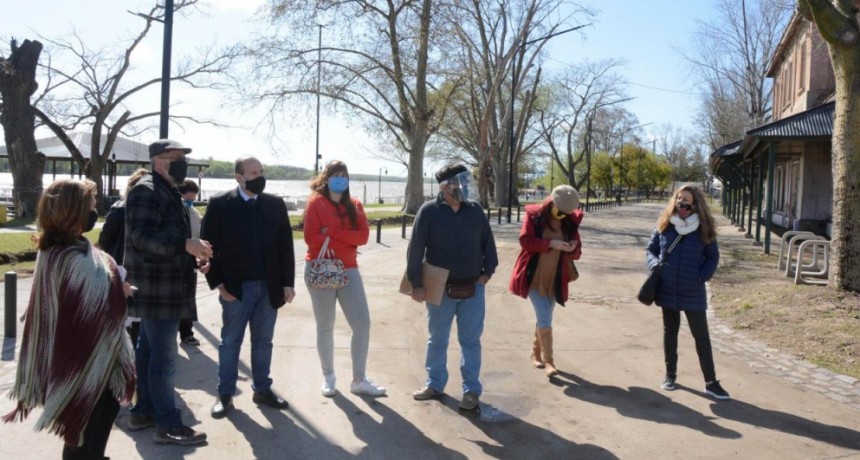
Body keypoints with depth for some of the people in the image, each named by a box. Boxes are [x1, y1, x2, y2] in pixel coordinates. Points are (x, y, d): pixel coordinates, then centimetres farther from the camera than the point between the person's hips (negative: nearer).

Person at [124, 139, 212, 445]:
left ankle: (143, 412, 25)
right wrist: (186, 245, -31)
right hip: (157, 288, -10)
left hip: (164, 286, 10)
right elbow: (142, 235, -25)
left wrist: (192, 257, 11)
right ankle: (168, 425, -2)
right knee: (163, 357, -7)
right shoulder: (146, 190, -12)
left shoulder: (168, 193, 19)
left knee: (149, 351, 16)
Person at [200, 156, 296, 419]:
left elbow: (286, 246, 5)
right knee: (230, 341, 8)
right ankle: (225, 394, 19)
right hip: (236, 287, -3)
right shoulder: (219, 204, -5)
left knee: (263, 341, 13)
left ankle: (262, 389, 26)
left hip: (269, 286, 3)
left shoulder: (276, 204, 4)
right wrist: (218, 283, -9)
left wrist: (288, 283, 0)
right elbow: (208, 246, -5)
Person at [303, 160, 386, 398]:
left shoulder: (355, 205, 8)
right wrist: (346, 240, -12)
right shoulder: (316, 203, -4)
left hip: (348, 270, 4)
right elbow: (311, 238, -14)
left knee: (363, 323, -2)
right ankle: (328, 376, 24)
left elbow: (363, 236, -6)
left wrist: (332, 231, -16)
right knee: (325, 326, 7)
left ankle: (359, 380, 10)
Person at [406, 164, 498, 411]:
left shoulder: (475, 210, 1)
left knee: (470, 340, 7)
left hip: (472, 288, 2)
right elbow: (416, 249, -10)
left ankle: (471, 389, 19)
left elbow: (487, 242, 9)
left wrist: (487, 271, 2)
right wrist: (416, 283, -11)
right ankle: (435, 383, 31)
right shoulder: (429, 211, -10)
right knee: (437, 339, 14)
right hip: (440, 289, -2)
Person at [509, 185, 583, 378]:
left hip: (555, 278, 4)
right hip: (535, 277, -4)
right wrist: (550, 243, -26)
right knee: (545, 319, -9)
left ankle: (536, 352, 35)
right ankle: (549, 361, -3)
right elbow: (525, 240, -16)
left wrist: (573, 248, -21)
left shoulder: (570, 221, 1)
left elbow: (576, 253, 3)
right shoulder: (534, 216, -9)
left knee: (544, 318, 16)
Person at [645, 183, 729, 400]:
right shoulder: (664, 225, -1)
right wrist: (655, 265, -11)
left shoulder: (704, 229, -5)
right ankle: (670, 374, 29)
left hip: (693, 292, -1)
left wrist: (702, 276, -11)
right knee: (670, 332, 14)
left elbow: (713, 257, 4)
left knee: (701, 336, 3)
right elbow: (650, 250, 8)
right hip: (667, 290, 2)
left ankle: (711, 382, 12)